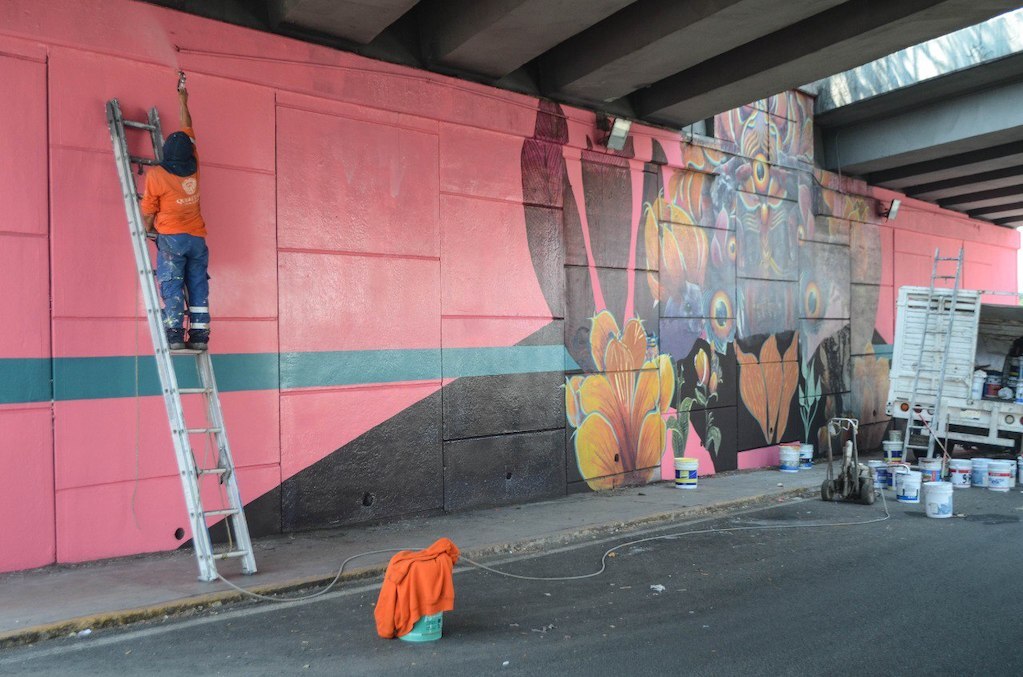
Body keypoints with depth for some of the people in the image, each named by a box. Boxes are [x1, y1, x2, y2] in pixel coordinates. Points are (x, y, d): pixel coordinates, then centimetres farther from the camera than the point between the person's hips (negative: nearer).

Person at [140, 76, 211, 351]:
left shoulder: (156, 174, -7)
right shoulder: (193, 168, 3)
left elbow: (149, 212, 0)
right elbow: (188, 130, 18)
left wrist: (147, 230, 20)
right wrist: (182, 100, 31)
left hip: (171, 237, -4)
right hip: (197, 237, 4)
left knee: (172, 286, -4)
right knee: (198, 286, 4)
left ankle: (175, 334, -11)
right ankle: (199, 335, 2)